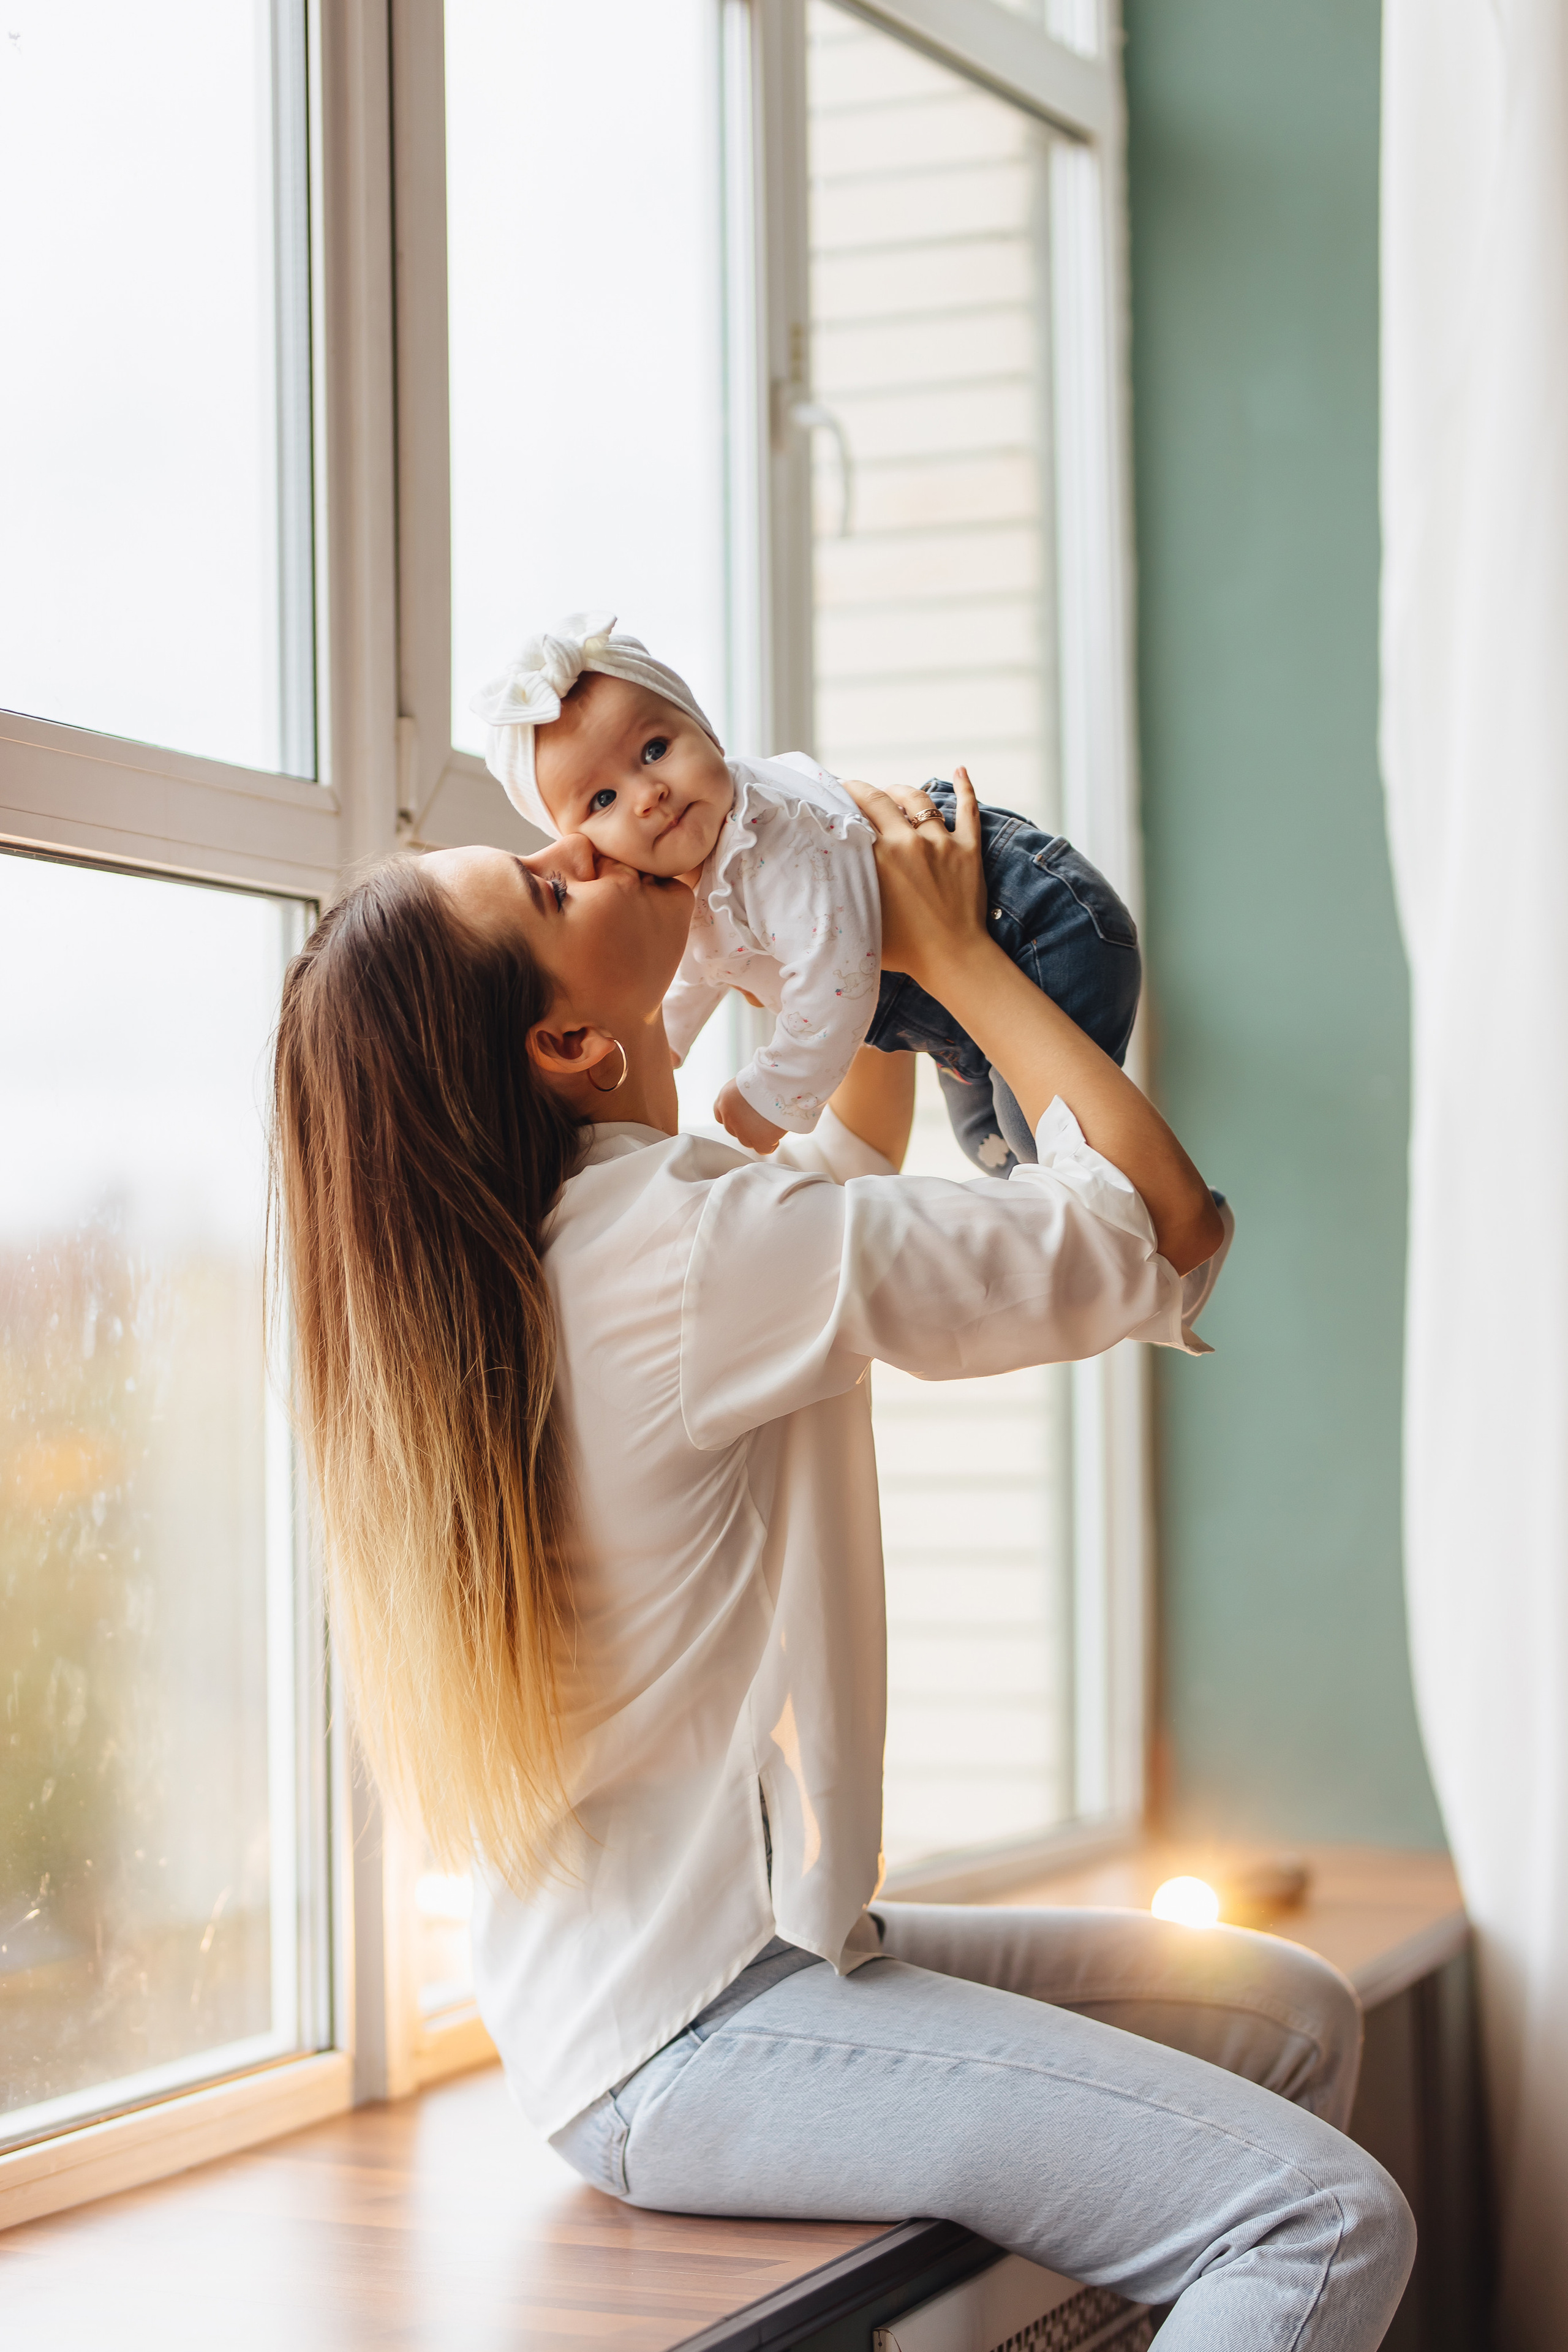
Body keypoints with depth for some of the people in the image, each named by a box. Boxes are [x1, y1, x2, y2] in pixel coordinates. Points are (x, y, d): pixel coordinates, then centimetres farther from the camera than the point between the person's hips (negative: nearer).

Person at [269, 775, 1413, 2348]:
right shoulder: (687, 1244, -20)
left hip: (628, 1970, 10)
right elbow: (1160, 1227, -14)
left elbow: (852, 1168, 29)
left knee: (1296, 2020, 13)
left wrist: (883, 956, 16)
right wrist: (952, 949, -3)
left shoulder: (519, 1256, 10)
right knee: (1329, 2226, -20)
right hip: (681, 2042, -10)